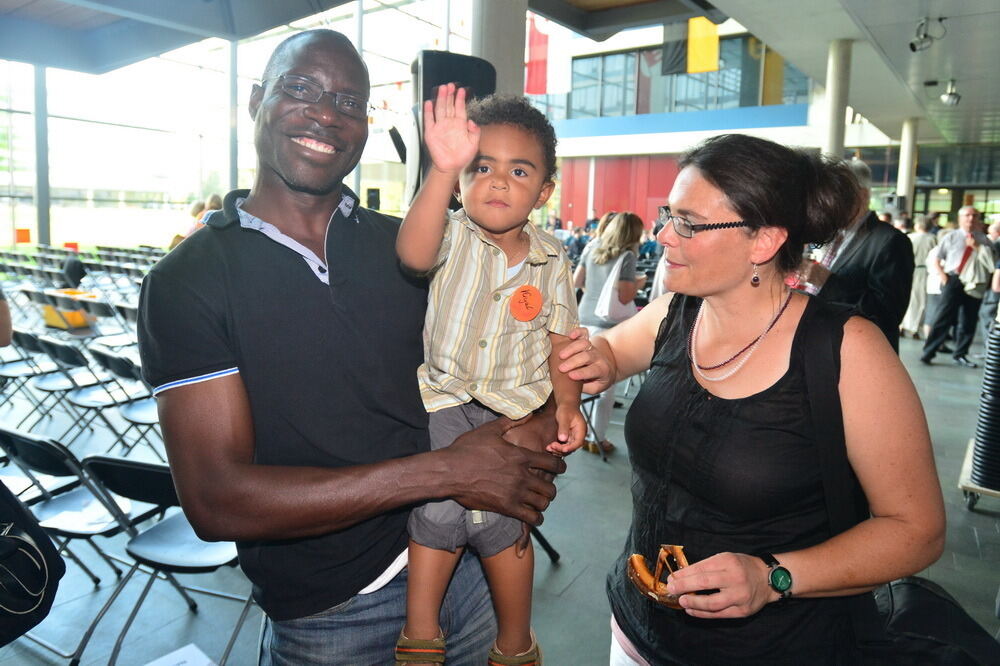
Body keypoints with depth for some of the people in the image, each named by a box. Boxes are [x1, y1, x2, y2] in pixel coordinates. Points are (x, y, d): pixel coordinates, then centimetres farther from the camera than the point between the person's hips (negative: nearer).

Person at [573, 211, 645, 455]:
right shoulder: (626, 256, -11)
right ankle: (598, 439, 12)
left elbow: (576, 281, 14)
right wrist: (638, 284, 2)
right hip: (609, 324, -6)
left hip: (584, 319, 7)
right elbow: (624, 297, -16)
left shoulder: (592, 247, 8)